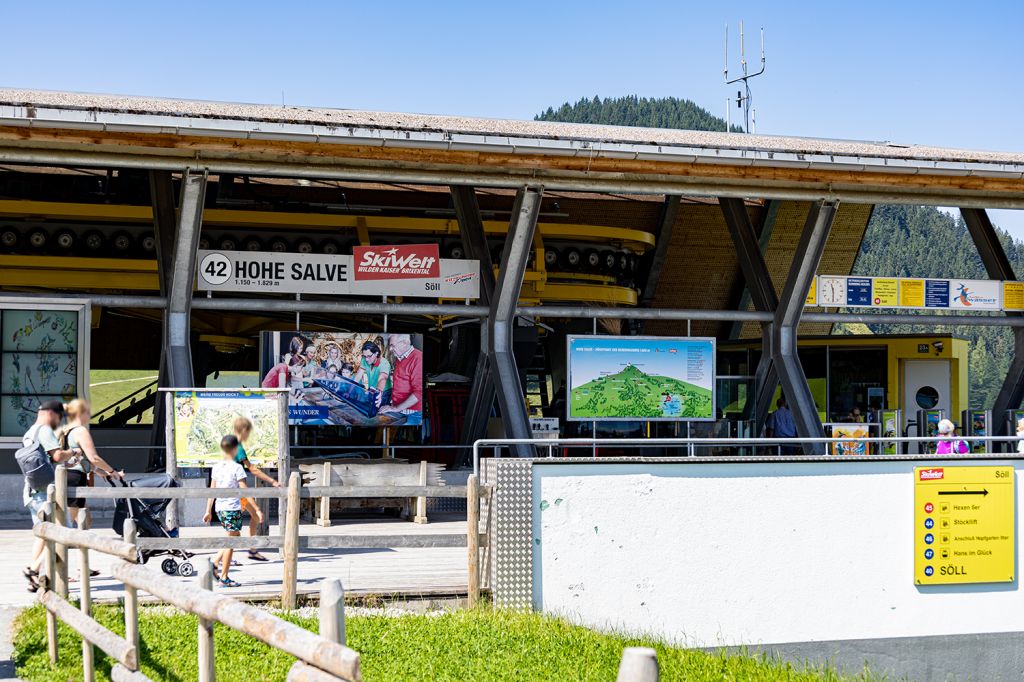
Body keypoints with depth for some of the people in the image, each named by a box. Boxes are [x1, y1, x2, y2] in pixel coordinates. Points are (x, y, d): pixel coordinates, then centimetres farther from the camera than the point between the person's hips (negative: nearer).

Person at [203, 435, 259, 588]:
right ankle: (224, 578, 5)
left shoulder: (216, 467, 7)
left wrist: (208, 511, 17)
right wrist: (257, 509, -11)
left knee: (235, 536, 21)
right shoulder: (237, 468, -10)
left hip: (219, 508, 7)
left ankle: (215, 563, 12)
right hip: (233, 508, -7)